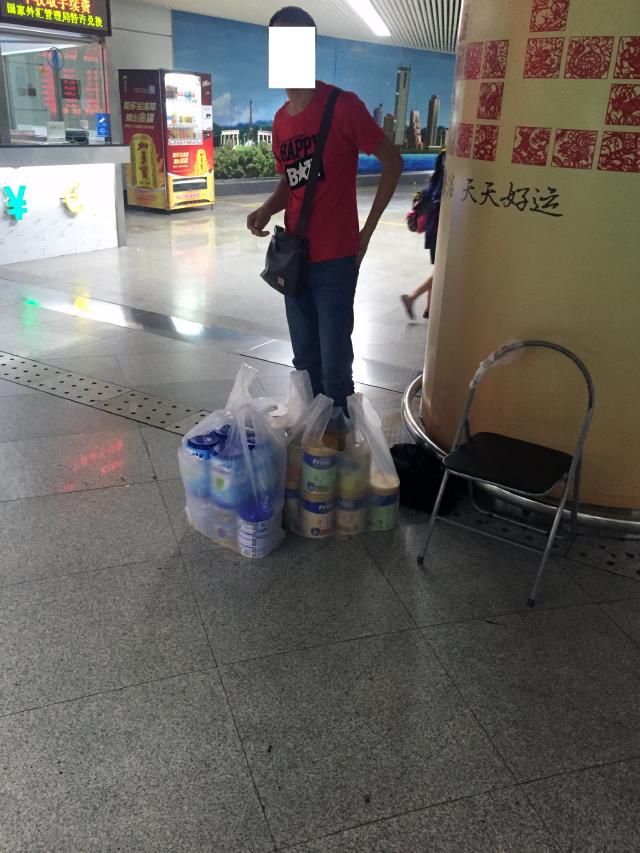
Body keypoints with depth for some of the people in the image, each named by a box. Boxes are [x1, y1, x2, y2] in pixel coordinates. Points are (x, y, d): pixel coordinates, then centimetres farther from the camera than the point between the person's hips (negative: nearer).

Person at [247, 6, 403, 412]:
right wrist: (267, 210, -1)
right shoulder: (281, 120, 10)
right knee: (305, 361, 15)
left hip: (335, 260, -6)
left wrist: (367, 232, -6)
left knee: (335, 366, -1)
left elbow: (393, 162, -5)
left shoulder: (343, 105, -9)